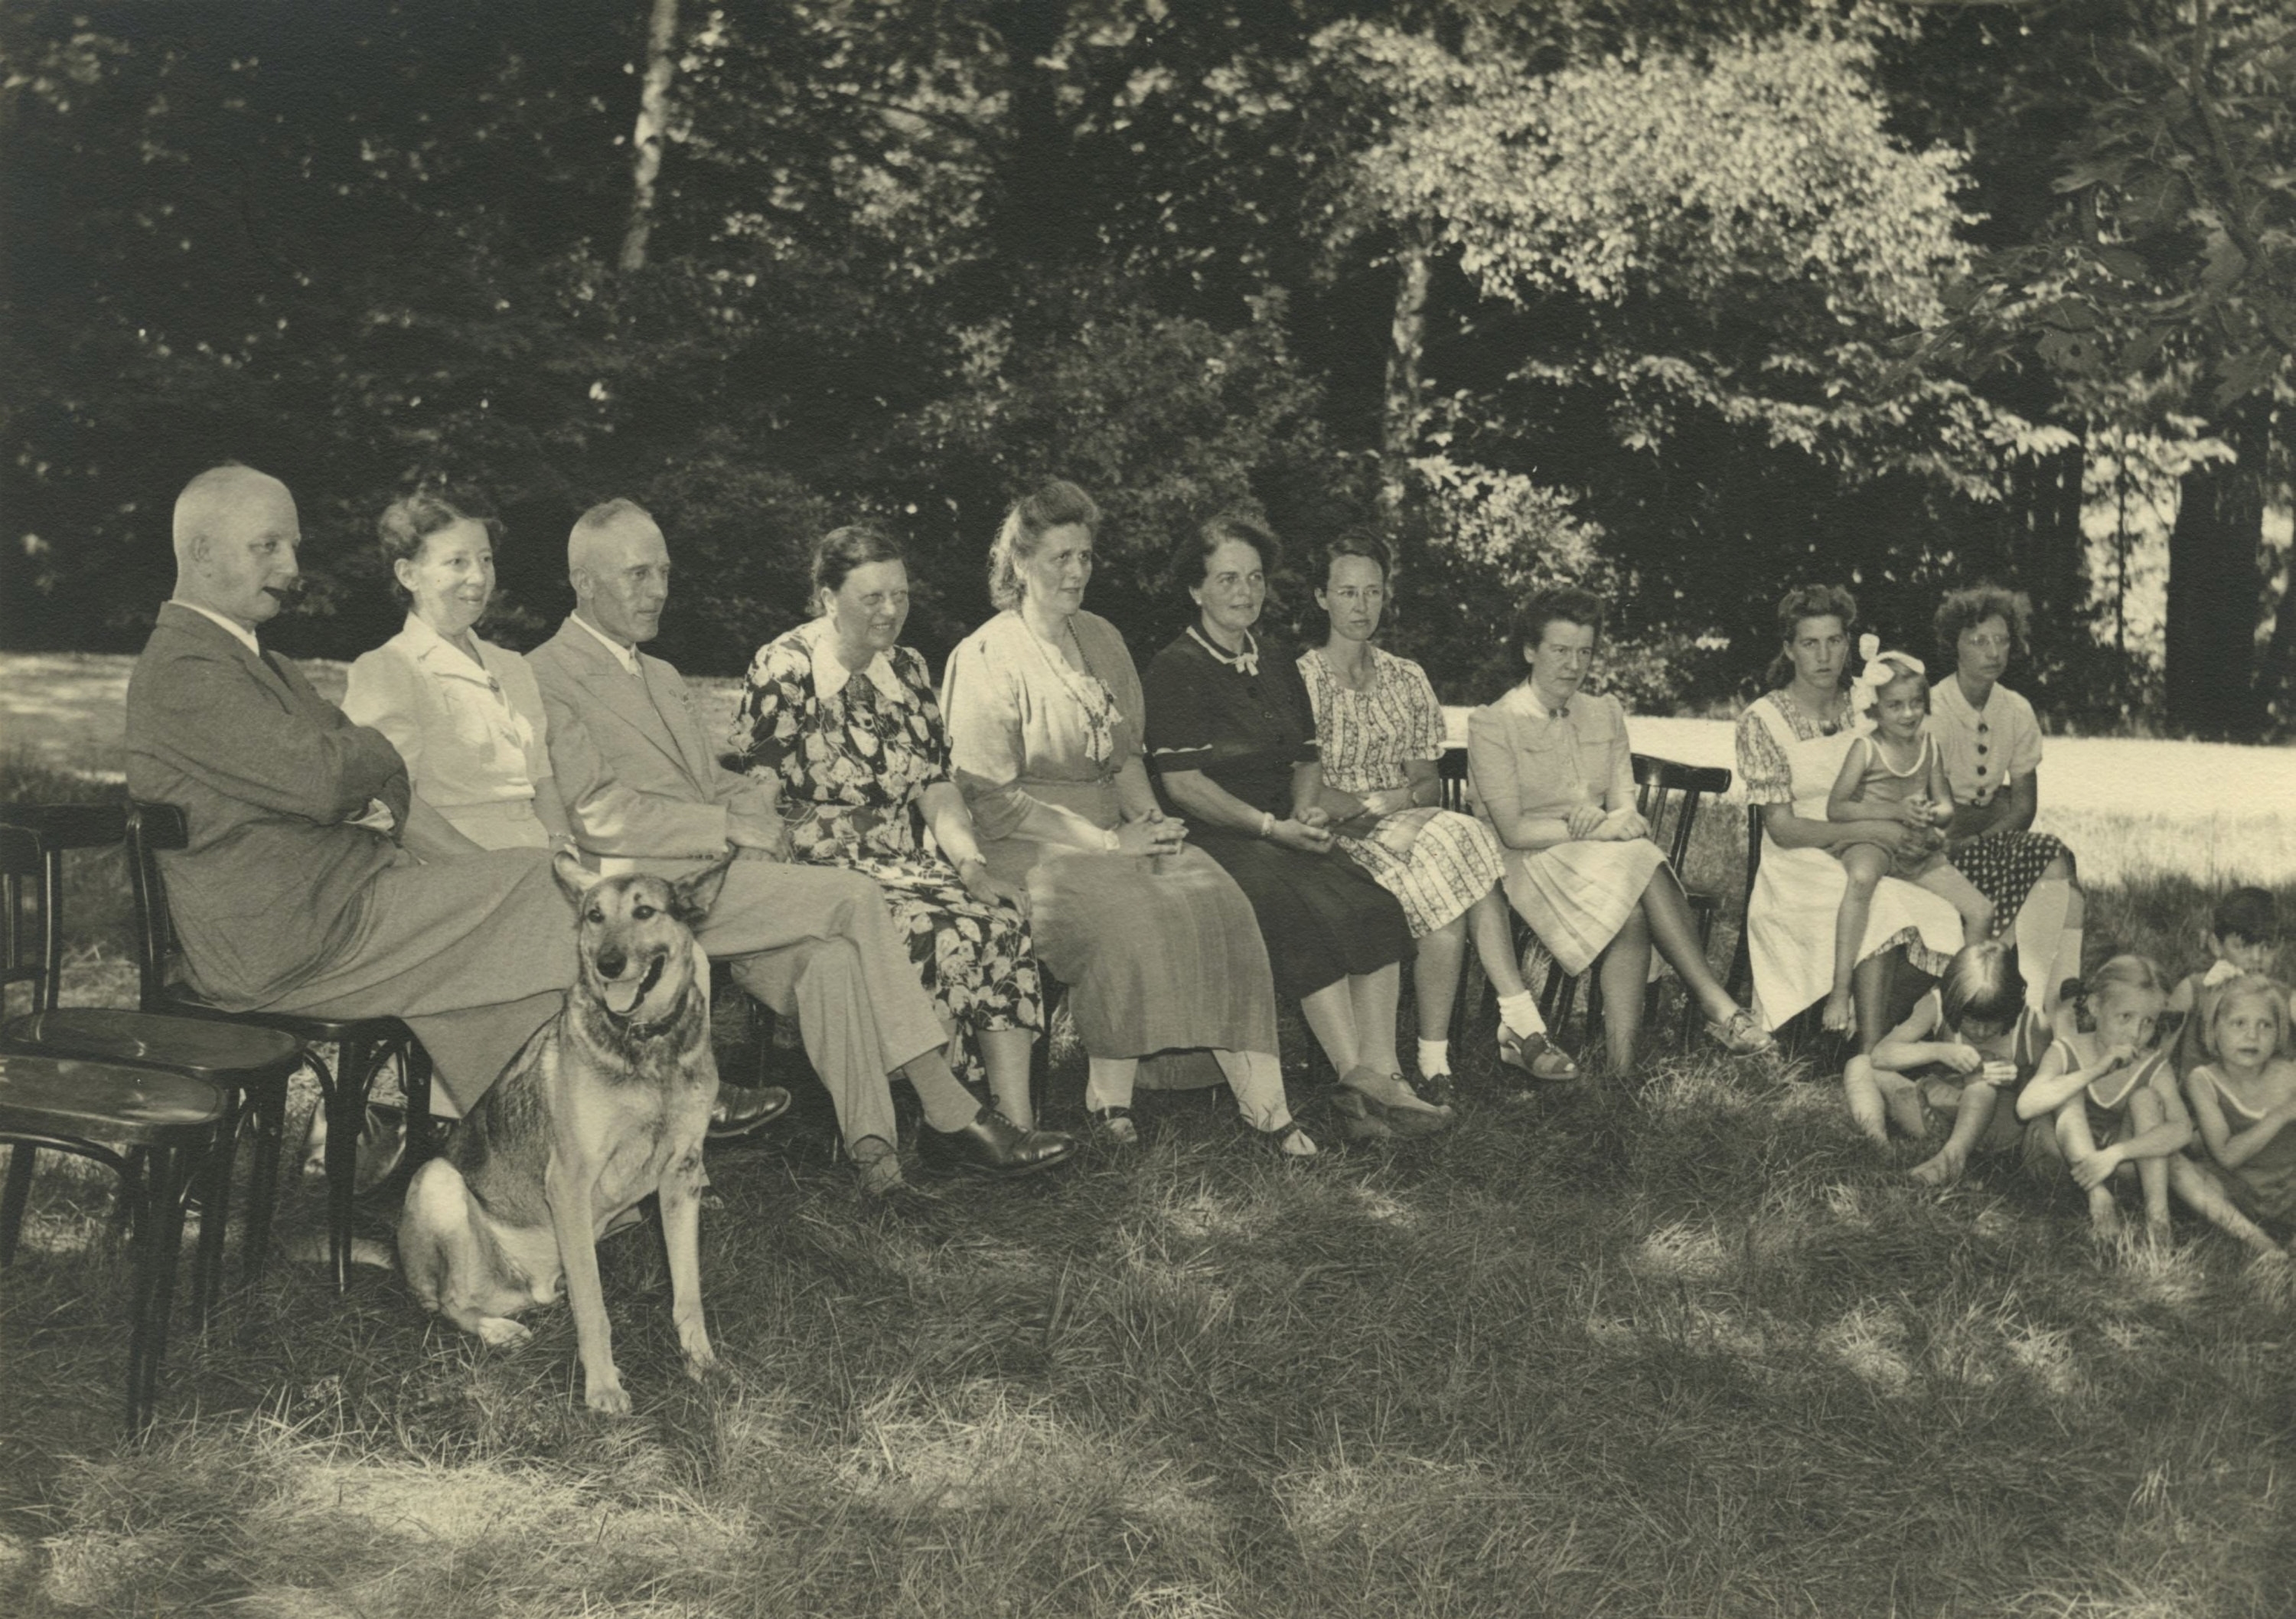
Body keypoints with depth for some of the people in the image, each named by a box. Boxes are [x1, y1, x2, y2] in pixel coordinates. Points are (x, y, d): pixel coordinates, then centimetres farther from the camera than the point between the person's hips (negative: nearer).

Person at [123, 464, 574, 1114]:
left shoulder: (260, 662, 19)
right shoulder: (182, 671, -14)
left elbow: (379, 771, 18)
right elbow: (322, 779, -23)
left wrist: (382, 812, -4)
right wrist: (373, 749, -1)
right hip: (288, 949, -10)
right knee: (536, 885, -9)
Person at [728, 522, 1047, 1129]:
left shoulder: (907, 670, 13)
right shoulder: (782, 673, -6)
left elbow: (936, 784, 13)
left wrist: (970, 863, -3)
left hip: (902, 863, 6)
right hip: (819, 868, -6)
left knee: (1003, 916, -22)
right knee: (934, 933, -31)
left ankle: (1018, 1119, -26)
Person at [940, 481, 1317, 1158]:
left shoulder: (1101, 639, 15)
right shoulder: (985, 659, -7)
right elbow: (992, 800, -13)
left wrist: (1148, 817, -2)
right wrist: (1107, 842, -17)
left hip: (1111, 827, 6)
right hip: (1026, 845, -6)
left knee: (1217, 899, -20)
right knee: (1130, 913, -33)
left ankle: (1263, 1099, -22)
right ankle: (1109, 1102, -20)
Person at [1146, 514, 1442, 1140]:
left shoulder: (1279, 669, 21)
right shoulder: (1174, 670, -2)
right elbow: (1183, 785, -10)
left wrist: (1309, 812, -3)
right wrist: (1271, 827, -16)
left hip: (1284, 836, 6)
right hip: (1214, 842, -6)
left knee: (1374, 906, -22)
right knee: (1313, 913, -31)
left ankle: (1379, 1073, -28)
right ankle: (1359, 1084, -31)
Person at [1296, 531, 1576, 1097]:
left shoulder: (1406, 678, 15)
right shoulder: (1300, 680, 0)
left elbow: (1429, 781, 10)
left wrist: (1398, 801, -12)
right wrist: (1372, 808, -21)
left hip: (1409, 826, 4)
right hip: (1337, 839, -4)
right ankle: (1519, 1024, -26)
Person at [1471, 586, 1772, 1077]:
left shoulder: (1606, 713, 16)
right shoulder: (1492, 724, -1)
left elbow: (1625, 808, 7)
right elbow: (1513, 831, -10)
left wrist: (1608, 820, -18)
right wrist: (1601, 828, -20)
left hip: (1608, 857, 4)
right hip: (1532, 866, -4)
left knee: (1633, 913, -34)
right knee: (1640, 866, -33)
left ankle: (1623, 1067, -42)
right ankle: (1719, 1006, -35)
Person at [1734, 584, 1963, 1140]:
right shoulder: (1762, 721, -3)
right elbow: (1782, 828, -10)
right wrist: (1868, 831, -20)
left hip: (1865, 864, 5)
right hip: (1797, 875, -4)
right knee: (1882, 907, -36)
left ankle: (1868, 1067, -29)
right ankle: (1873, 1063, -33)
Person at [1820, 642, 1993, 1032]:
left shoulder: (1928, 745, 10)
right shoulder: (1865, 748, -5)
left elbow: (1946, 806, 13)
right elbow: (1835, 808, -11)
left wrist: (1933, 814, -13)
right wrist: (1895, 811, -20)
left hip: (1919, 852, 6)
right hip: (1870, 843, -6)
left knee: (1981, 911, -7)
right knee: (1862, 877, -42)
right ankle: (1840, 993, -43)